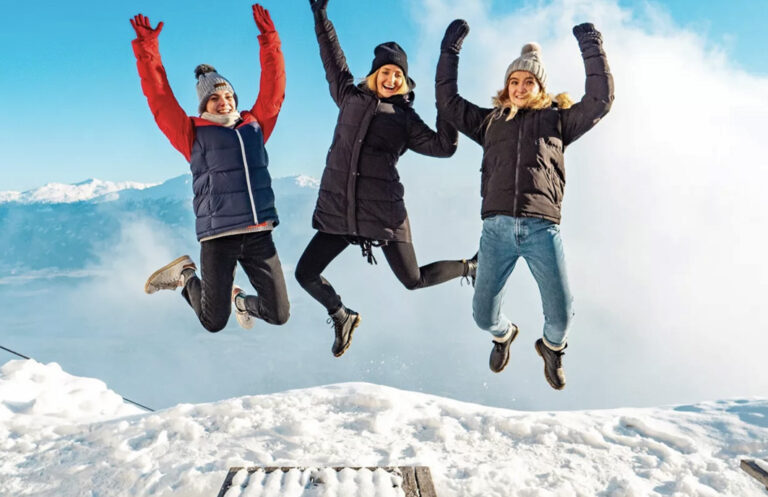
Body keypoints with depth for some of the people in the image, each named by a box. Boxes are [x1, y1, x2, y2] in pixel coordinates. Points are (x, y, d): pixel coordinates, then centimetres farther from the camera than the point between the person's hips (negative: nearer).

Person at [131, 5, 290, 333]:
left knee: (279, 315, 5)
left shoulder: (255, 126, 14)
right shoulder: (193, 134, 5)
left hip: (259, 233, 3)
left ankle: (242, 301, 38)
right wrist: (147, 47, -3)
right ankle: (185, 276, 34)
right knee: (214, 323, 5)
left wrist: (269, 39, 10)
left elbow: (273, 90, 13)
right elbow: (160, 98, 1)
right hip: (217, 237, -3)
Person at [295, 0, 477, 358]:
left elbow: (443, 147, -3)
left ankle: (469, 267, 34)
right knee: (306, 275, 1)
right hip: (337, 211, 3)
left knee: (414, 280, 4)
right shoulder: (350, 98, 11)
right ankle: (342, 318, 30)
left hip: (384, 213, -3)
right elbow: (333, 61, 21)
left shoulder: (405, 119, 4)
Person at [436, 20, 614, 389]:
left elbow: (600, 100, 12)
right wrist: (450, 50, 18)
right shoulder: (490, 121, 22)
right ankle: (503, 334, 39)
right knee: (483, 315, 0)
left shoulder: (557, 119, 20)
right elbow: (448, 102, 21)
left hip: (542, 227, -1)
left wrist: (592, 49, 10)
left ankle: (552, 346, 32)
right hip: (497, 226, 1)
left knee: (561, 314, -6)